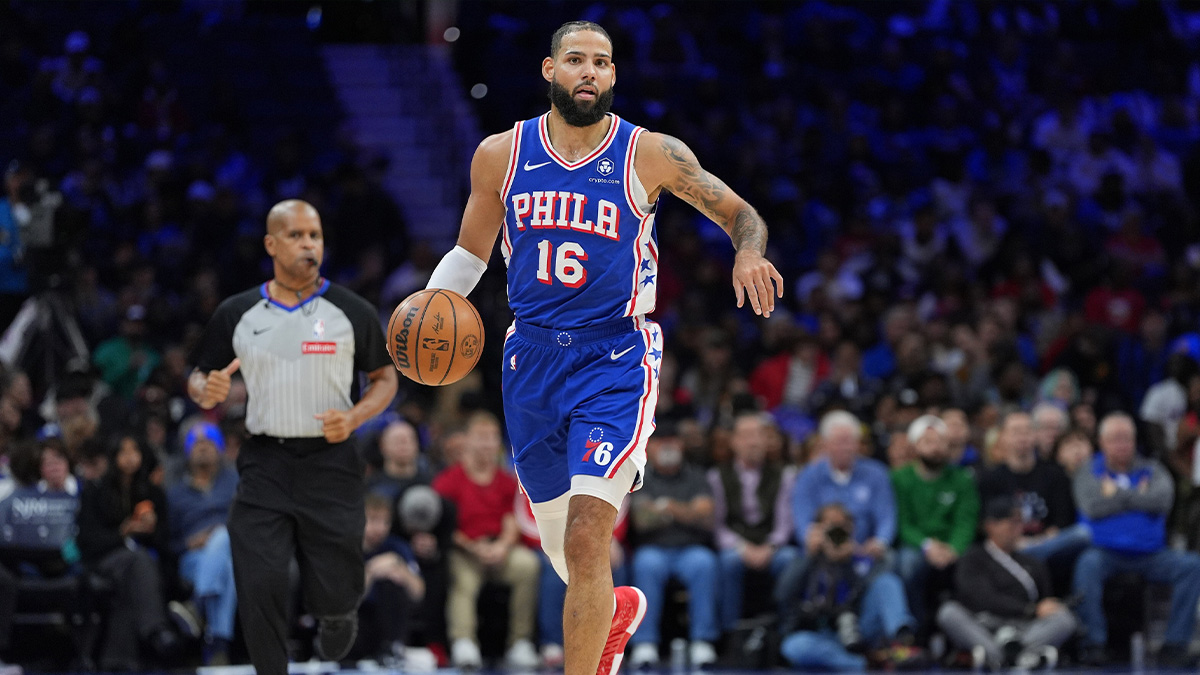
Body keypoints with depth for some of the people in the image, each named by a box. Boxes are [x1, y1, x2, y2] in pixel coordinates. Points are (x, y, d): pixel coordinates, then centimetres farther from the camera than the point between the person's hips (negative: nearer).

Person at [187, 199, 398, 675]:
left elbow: (385, 378, 10)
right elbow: (198, 376, 14)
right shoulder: (236, 314, 5)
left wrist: (353, 418, -9)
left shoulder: (351, 312, 2)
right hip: (263, 466, 1)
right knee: (258, 587, -10)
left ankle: (338, 613, 38)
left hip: (330, 462, -1)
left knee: (333, 595, 1)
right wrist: (205, 392, -10)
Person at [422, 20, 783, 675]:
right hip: (532, 357, 4)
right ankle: (618, 609, 48)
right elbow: (470, 253, 15)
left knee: (585, 541, -19)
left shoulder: (651, 154, -5)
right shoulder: (500, 154, 3)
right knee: (564, 551, 15)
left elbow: (741, 214, 5)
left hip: (616, 359, -4)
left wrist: (748, 253, -18)